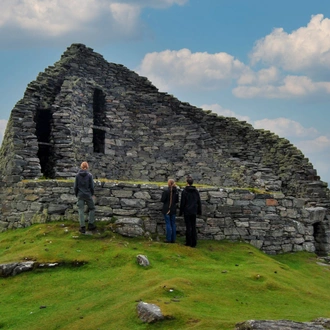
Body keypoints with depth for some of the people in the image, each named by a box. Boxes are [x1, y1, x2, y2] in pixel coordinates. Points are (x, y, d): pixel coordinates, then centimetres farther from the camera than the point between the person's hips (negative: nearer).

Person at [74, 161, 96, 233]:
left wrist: (76, 194, 14)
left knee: (81, 211, 5)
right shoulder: (89, 175, -8)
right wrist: (92, 194, 12)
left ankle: (82, 227, 4)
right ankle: (90, 224, 15)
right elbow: (92, 186, -5)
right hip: (88, 195, -1)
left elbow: (75, 186, 0)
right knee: (92, 209, 17)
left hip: (80, 195, 2)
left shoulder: (77, 175, -3)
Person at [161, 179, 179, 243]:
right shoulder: (176, 192, 1)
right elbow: (177, 201, 8)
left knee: (168, 224, -1)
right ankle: (173, 239, 13)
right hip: (173, 210, 5)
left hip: (167, 209, -5)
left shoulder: (166, 191, -15)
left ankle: (169, 239, 0)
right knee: (173, 224, 10)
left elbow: (162, 200, -13)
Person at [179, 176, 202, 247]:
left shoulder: (184, 191, -9)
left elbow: (182, 203, -8)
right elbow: (199, 202, 8)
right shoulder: (196, 191, 4)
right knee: (193, 227, 7)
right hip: (194, 212, 4)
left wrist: (181, 212, 0)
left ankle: (188, 242, 4)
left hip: (187, 212, -4)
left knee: (188, 227, 1)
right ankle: (194, 243, 7)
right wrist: (199, 211, 16)